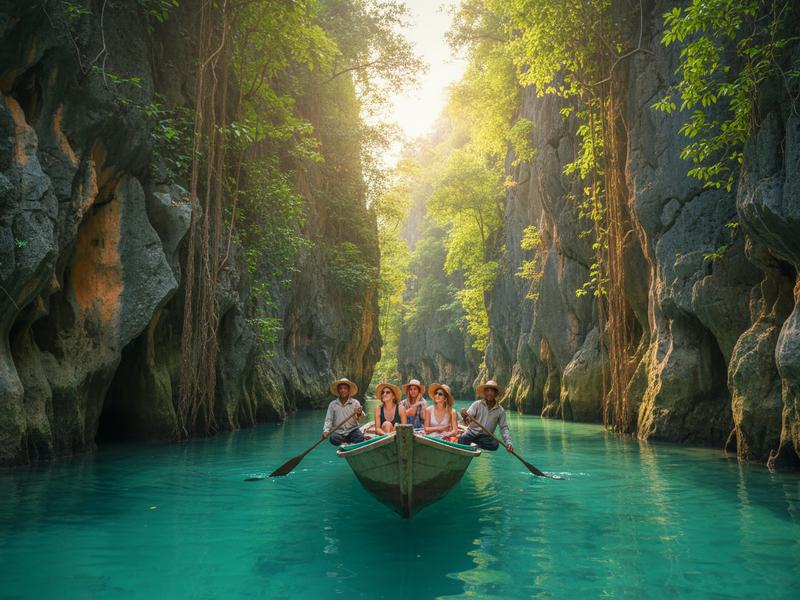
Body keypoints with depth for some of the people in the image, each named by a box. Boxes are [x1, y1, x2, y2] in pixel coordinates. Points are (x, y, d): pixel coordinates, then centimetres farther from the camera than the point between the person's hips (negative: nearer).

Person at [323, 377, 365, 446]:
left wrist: (359, 414, -29)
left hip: (352, 430, -1)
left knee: (360, 438, -31)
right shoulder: (332, 404, 8)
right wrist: (326, 431, -12)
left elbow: (361, 418, -5)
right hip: (338, 432, 1)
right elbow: (328, 419, 7)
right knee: (333, 438, -32)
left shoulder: (355, 403, 4)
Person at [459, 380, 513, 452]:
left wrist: (508, 442, -12)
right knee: (463, 438, -34)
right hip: (472, 432, -2)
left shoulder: (500, 410, 3)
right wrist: (465, 417, -39)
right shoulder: (477, 404, -3)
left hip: (485, 436, 2)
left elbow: (504, 428, 4)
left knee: (495, 445, -30)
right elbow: (468, 419, -14)